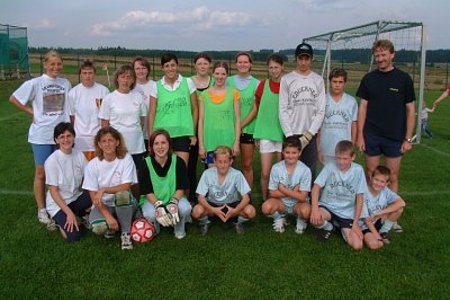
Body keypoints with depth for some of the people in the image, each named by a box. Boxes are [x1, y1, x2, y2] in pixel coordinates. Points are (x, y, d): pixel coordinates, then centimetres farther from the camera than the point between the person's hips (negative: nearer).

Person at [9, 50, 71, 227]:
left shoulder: (66, 84, 5)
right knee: (41, 173, 5)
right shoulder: (35, 83, -5)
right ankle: (42, 211, 17)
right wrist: (32, 112, -3)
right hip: (41, 135, -3)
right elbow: (13, 99, 1)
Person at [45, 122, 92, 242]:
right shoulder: (52, 161, -17)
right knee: (74, 236, -21)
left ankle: (80, 216, 2)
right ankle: (59, 220, 11)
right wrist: (69, 212, -21)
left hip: (76, 198, 4)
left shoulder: (79, 155, -5)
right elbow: (53, 191, -15)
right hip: (58, 203, -4)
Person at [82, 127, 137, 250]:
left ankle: (125, 233, -14)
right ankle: (111, 226, 7)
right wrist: (108, 216, -22)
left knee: (122, 194, -36)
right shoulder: (92, 165, -8)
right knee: (99, 228, -32)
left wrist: (103, 190, -28)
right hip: (103, 205, 0)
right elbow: (94, 197, -10)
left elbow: (126, 187, -16)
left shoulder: (126, 158, -10)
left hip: (124, 204, 0)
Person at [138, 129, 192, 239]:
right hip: (153, 200, 0)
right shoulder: (145, 164, -11)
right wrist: (158, 205, -30)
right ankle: (154, 227, 6)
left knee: (185, 208, -32)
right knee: (150, 214, -34)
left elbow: (181, 188, -9)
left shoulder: (178, 162, -10)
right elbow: (147, 191, -12)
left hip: (174, 197, 1)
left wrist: (173, 203, -28)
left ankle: (179, 228, 4)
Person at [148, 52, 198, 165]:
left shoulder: (188, 82, 3)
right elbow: (152, 113, 4)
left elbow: (195, 109, 7)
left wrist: (193, 133, 5)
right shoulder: (156, 86, 4)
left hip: (183, 134, 0)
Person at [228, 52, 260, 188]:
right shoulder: (229, 81, 6)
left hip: (248, 128, -1)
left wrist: (241, 126, -9)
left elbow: (255, 109, -2)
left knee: (247, 165, 4)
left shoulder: (256, 83, 3)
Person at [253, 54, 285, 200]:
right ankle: (264, 201, 20)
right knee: (265, 173, 2)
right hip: (266, 134, 1)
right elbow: (257, 108, 9)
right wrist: (257, 134, 8)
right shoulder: (263, 85, 1)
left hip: (284, 134, 0)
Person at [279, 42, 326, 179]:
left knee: (310, 171, 5)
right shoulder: (286, 79, 0)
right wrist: (290, 136, -9)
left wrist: (309, 134, -7)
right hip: (291, 134, -1)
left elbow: (321, 111, 2)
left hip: (311, 135, 2)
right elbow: (283, 110, -2)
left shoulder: (318, 80, 5)